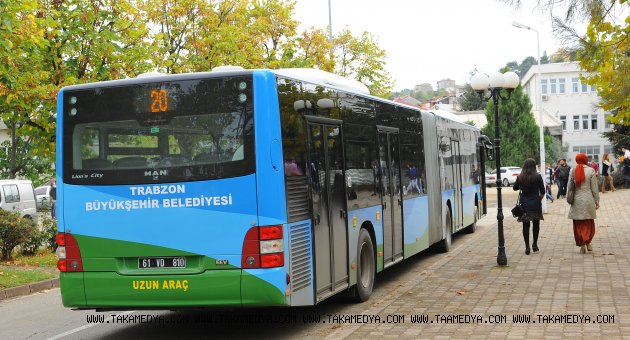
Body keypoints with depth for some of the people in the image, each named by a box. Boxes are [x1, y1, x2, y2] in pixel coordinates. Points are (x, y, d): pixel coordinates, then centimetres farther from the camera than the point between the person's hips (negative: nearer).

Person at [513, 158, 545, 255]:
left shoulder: (520, 177, -4)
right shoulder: (538, 176, -8)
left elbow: (515, 188, 10)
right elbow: (542, 191, -3)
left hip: (524, 203, 1)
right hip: (535, 203, -1)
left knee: (526, 225, 4)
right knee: (536, 224, 15)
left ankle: (527, 247, 1)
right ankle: (534, 244, 21)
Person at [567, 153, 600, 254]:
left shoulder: (573, 171, -2)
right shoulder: (590, 170, -6)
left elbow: (570, 186, 3)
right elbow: (594, 188, -3)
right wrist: (597, 201, 5)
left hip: (576, 201, 1)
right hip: (588, 199, -1)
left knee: (578, 225, 7)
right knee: (589, 223, 12)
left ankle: (582, 245, 7)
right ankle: (587, 242, 0)